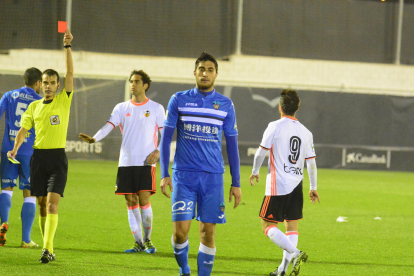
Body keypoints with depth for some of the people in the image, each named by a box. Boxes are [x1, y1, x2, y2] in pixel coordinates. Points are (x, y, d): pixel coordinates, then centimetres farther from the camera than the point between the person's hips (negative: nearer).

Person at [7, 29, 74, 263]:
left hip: (58, 157, -4)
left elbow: (70, 73, -7)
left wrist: (68, 46, -15)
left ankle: (48, 248, -20)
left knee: (52, 204, -15)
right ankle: (48, 249, 14)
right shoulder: (34, 106, 10)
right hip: (38, 156, 4)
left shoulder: (64, 101, 1)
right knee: (42, 206, 6)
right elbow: (24, 130, 10)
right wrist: (15, 149, -7)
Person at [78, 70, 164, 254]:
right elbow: (109, 126, -2)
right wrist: (94, 138, -21)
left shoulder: (156, 108, 4)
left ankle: (148, 239, 5)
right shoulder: (121, 108, 10)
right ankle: (139, 243, 10)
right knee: (131, 202, 1)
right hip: (126, 162, 3)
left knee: (144, 200, -12)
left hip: (146, 163, -3)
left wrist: (157, 151, -10)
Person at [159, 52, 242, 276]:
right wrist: (164, 174, -3)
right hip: (184, 175, -1)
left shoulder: (225, 105, 7)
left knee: (208, 233, -1)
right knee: (180, 230, -8)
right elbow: (166, 138, 5)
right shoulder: (179, 100, 4)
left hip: (213, 177, 1)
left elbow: (232, 145, 10)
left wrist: (236, 183, 7)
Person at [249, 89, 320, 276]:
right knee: (292, 226, 12)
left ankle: (295, 253, -20)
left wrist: (255, 171, 14)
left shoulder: (275, 127, -7)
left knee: (268, 227, 0)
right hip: (296, 185, 5)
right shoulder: (306, 132, 7)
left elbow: (261, 152, -4)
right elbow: (311, 163, 10)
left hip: (277, 186, -5)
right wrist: (313, 188, 19)